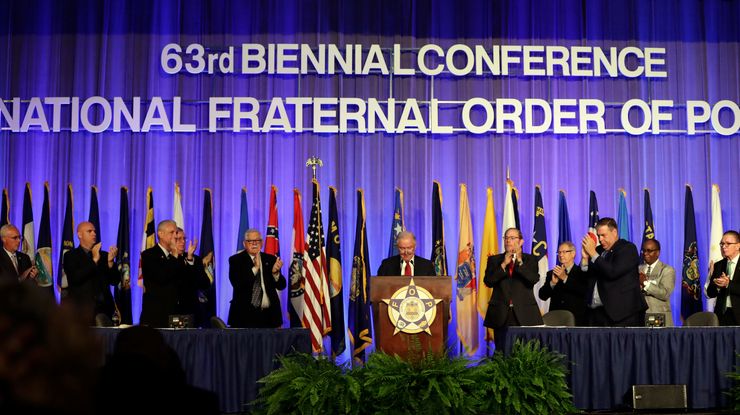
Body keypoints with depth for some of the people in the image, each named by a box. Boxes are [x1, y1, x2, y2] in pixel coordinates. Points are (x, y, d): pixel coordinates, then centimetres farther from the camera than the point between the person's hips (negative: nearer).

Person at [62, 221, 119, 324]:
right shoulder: (70, 255, 4)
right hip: (82, 310, -3)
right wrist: (94, 260, -14)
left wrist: (110, 262, -8)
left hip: (104, 308, 3)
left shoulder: (103, 255, 15)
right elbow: (75, 278, -13)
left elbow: (114, 281, 8)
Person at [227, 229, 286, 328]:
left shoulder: (271, 259, 11)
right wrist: (255, 268, -17)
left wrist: (275, 272, -15)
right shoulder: (236, 260, 3)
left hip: (269, 314, 3)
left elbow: (281, 286, 6)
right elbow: (236, 283, -12)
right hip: (245, 314, -3)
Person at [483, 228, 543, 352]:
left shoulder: (530, 260, 10)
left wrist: (520, 262, -14)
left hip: (525, 316, -1)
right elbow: (488, 282, -2)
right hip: (501, 315, 1)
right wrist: (503, 265, -9)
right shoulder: (494, 260, 12)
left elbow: (534, 279, -8)